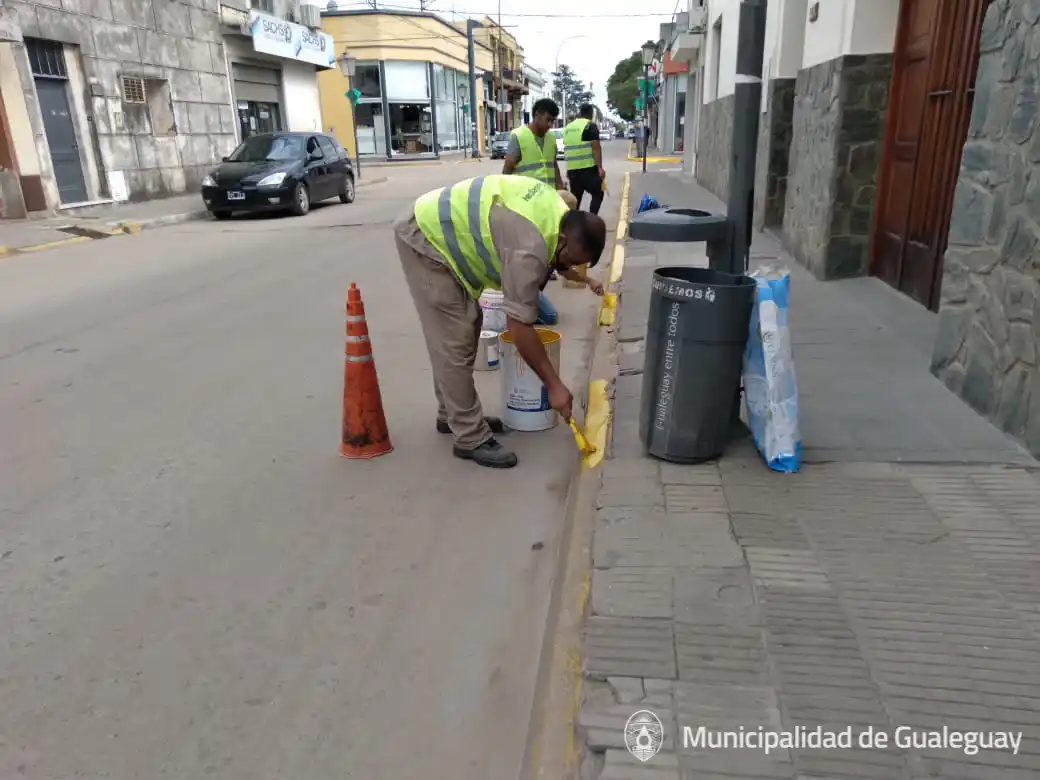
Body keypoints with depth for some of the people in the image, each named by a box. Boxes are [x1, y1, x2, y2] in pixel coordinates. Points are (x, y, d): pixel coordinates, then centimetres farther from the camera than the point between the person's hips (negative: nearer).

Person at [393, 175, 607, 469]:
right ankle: (470, 438, -3)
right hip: (422, 236, -10)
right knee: (454, 341, -11)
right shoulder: (530, 249, -30)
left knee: (465, 329, 15)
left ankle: (452, 415, 28)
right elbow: (520, 326, -29)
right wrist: (554, 385, -23)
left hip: (436, 227, 10)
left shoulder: (559, 210, -2)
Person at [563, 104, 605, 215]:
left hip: (572, 168, 6)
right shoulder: (590, 126, -5)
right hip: (588, 168, -6)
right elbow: (595, 148, -14)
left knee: (575, 197, 12)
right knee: (597, 194, 6)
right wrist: (600, 167, -16)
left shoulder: (567, 128, 16)